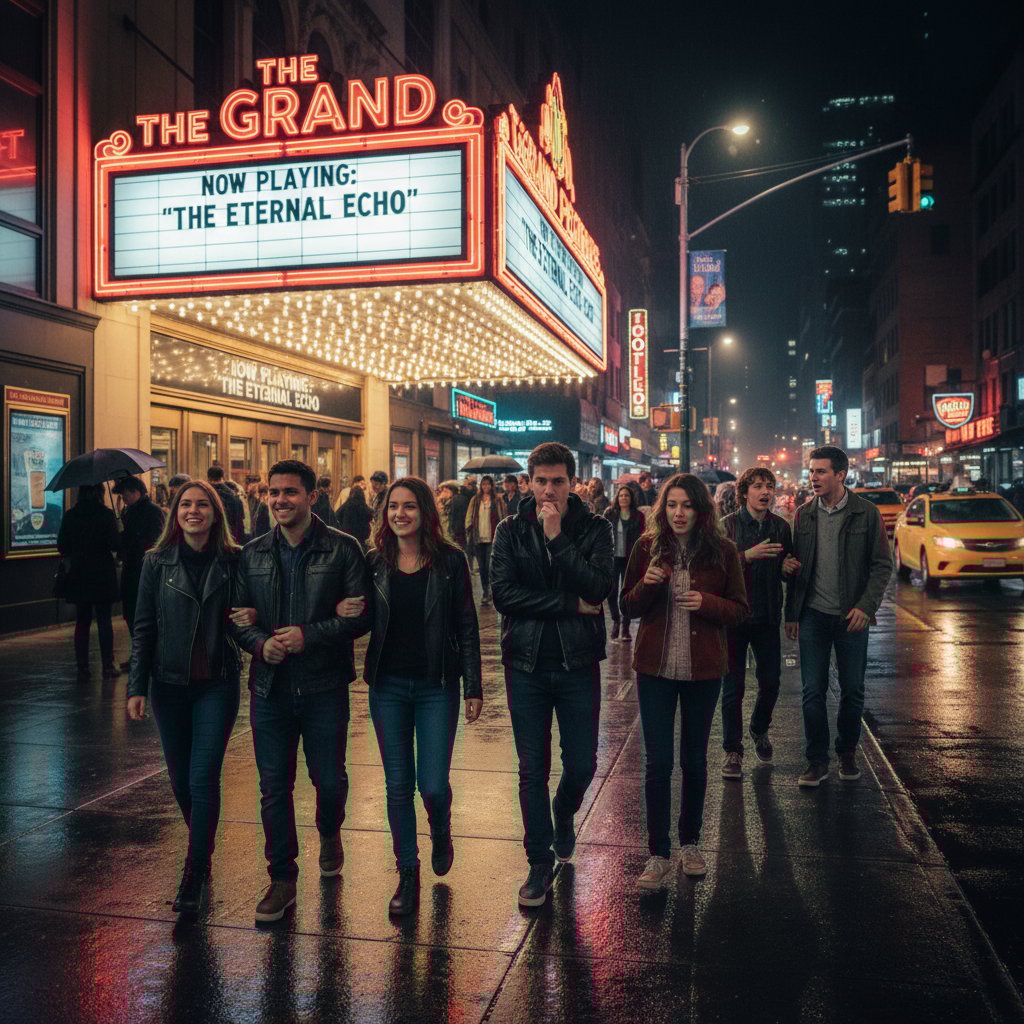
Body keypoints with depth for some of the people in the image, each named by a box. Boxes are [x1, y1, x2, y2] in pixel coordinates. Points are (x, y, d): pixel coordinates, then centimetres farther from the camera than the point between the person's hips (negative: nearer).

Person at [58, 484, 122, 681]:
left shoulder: (70, 515, 0)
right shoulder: (106, 514, -10)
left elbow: (62, 547, 2)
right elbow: (115, 544, -14)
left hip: (78, 575, 3)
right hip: (102, 575, -3)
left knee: (82, 622, 9)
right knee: (104, 620, 5)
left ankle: (82, 668, 8)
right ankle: (108, 666, 4)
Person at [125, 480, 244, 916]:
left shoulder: (233, 560, -3)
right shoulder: (158, 561, 0)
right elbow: (144, 627, 1)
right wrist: (137, 685, -3)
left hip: (217, 684, -2)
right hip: (169, 683, 2)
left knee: (203, 778, -6)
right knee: (180, 779, 12)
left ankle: (195, 874, 4)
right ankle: (203, 847, 36)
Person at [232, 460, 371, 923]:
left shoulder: (342, 549, -6)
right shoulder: (253, 554, 6)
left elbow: (361, 614, -9)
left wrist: (309, 635, -18)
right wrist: (260, 642, -11)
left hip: (324, 688, -3)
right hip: (270, 688, 3)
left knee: (329, 780, 9)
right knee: (273, 788, 7)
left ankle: (330, 834, 43)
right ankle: (282, 879, 22)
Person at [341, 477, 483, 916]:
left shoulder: (449, 561, -6)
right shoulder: (374, 563, 0)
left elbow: (467, 628, -3)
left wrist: (473, 687, -5)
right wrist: (343, 612, -12)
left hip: (436, 686, -2)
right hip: (388, 686, 2)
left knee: (433, 785, -3)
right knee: (398, 785, 8)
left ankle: (441, 834, 32)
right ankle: (408, 874, 24)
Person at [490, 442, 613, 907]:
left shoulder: (594, 529, -2)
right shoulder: (511, 531, 0)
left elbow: (598, 588, -17)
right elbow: (502, 592, -13)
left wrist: (556, 538, -20)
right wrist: (570, 604, -16)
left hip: (577, 662, 0)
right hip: (526, 663, 0)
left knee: (581, 764, 7)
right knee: (533, 769, 6)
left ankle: (563, 814, 41)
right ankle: (540, 861, 22)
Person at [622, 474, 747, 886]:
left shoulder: (722, 551, -4)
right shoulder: (647, 546, -2)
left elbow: (739, 609, 1)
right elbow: (629, 606, 3)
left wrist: (706, 602, -18)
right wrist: (648, 584, -17)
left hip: (703, 669, 0)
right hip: (655, 667, 0)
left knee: (694, 759, 14)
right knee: (658, 762, 0)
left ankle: (690, 843, 32)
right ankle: (658, 854, 12)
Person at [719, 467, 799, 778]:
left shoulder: (781, 527, 5)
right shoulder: (728, 525, -6)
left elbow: (787, 567, 15)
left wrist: (789, 567, -7)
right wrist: (747, 555, -27)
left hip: (767, 616, 3)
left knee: (771, 681, 9)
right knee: (733, 686, 2)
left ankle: (759, 729, 37)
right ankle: (732, 750, 13)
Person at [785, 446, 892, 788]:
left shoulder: (866, 513, -4)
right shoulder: (804, 514, 4)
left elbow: (882, 565, -3)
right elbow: (797, 566, 8)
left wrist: (866, 607, -13)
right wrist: (791, 613, 5)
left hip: (852, 617, -1)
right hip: (813, 615, 2)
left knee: (852, 691, 9)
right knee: (812, 691, 1)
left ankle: (847, 753, 28)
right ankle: (817, 761, 12)